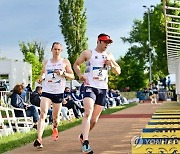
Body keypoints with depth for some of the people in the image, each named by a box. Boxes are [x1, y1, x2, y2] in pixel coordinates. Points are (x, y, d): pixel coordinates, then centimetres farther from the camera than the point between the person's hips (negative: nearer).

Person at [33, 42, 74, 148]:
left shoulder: (65, 62, 4)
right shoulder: (46, 62, 11)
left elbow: (72, 76, 2)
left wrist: (63, 73, -16)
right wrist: (41, 77, 0)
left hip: (59, 92, -1)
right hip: (46, 91, 1)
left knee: (55, 117, 10)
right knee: (43, 114, -17)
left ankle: (55, 128, 46)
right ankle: (39, 139, -24)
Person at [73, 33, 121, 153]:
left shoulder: (109, 56, 13)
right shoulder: (88, 53, 2)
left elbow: (118, 72, 14)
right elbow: (76, 64, 10)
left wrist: (111, 64, -6)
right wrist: (80, 74, -10)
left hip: (103, 89, 5)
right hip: (90, 87, -4)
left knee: (94, 119, 9)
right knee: (88, 113, -24)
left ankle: (83, 135, 34)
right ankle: (85, 143, -29)